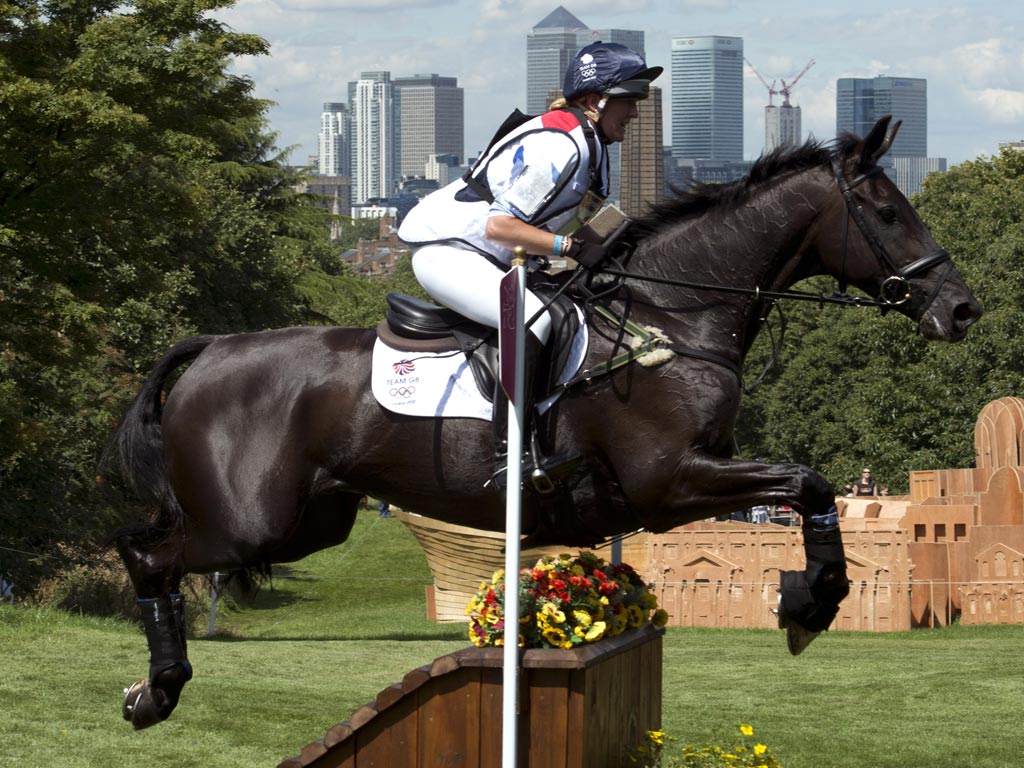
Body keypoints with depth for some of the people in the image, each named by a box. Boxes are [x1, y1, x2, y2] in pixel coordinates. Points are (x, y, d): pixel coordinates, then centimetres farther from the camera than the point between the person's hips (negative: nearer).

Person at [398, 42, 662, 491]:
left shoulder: (590, 146, 11)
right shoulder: (559, 147, -22)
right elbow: (499, 225, -26)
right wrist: (571, 246, -26)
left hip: (485, 260, 11)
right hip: (445, 251, -11)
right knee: (531, 317, -32)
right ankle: (510, 456, -36)